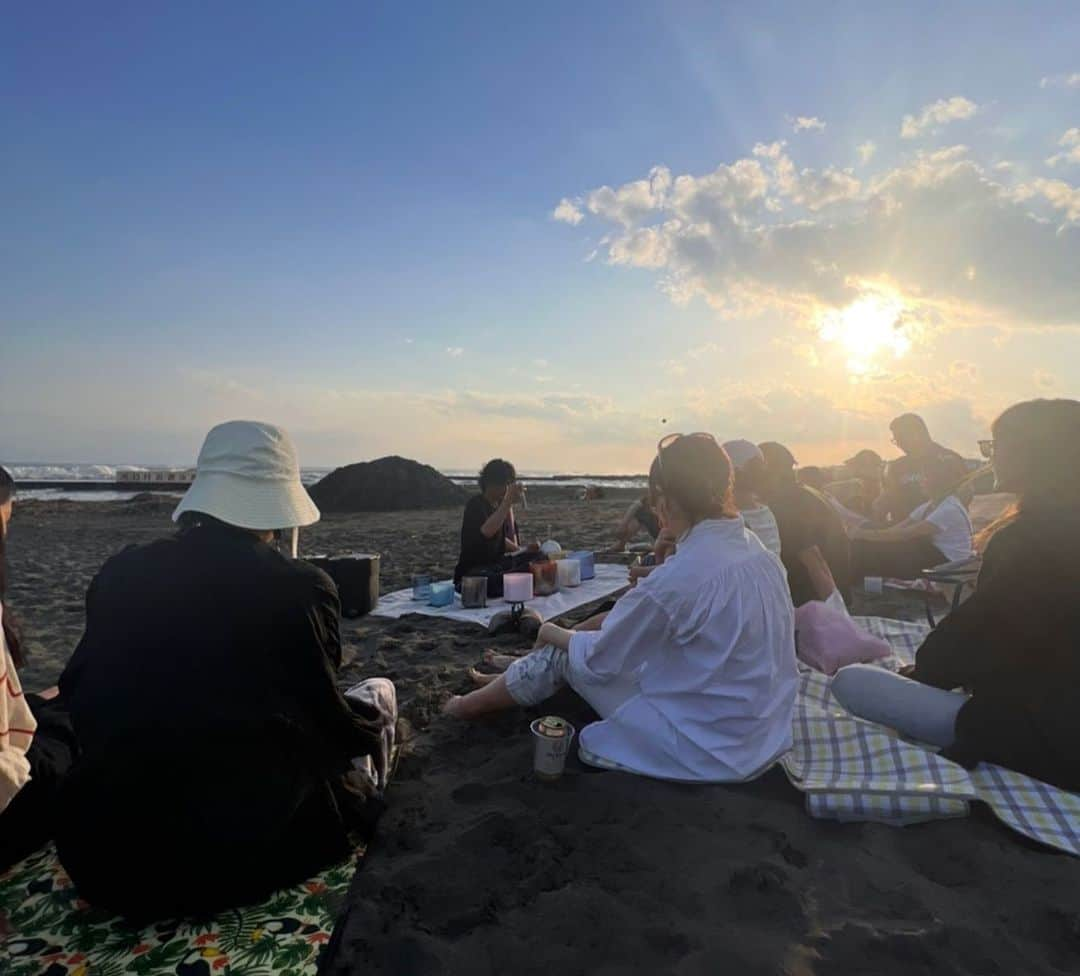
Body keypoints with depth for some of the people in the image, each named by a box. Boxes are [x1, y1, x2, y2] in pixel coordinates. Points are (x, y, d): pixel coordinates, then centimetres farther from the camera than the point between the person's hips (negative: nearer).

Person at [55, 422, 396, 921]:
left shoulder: (121, 571, -4)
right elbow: (328, 722, -7)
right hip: (238, 852, -4)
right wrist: (377, 721, 16)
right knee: (377, 693, 18)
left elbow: (79, 694, 10)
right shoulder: (299, 587, -17)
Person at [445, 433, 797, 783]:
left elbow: (598, 659, -12)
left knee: (563, 652, 6)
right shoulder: (761, 554, -3)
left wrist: (555, 633, 6)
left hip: (707, 752, -7)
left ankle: (471, 704, 31)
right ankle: (515, 673, 39)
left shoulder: (680, 576, -27)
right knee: (617, 630, 18)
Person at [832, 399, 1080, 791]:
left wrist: (922, 668, 3)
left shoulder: (1034, 538, -21)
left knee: (850, 682, -18)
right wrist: (928, 666, 8)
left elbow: (976, 629, -16)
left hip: (1037, 731, -9)